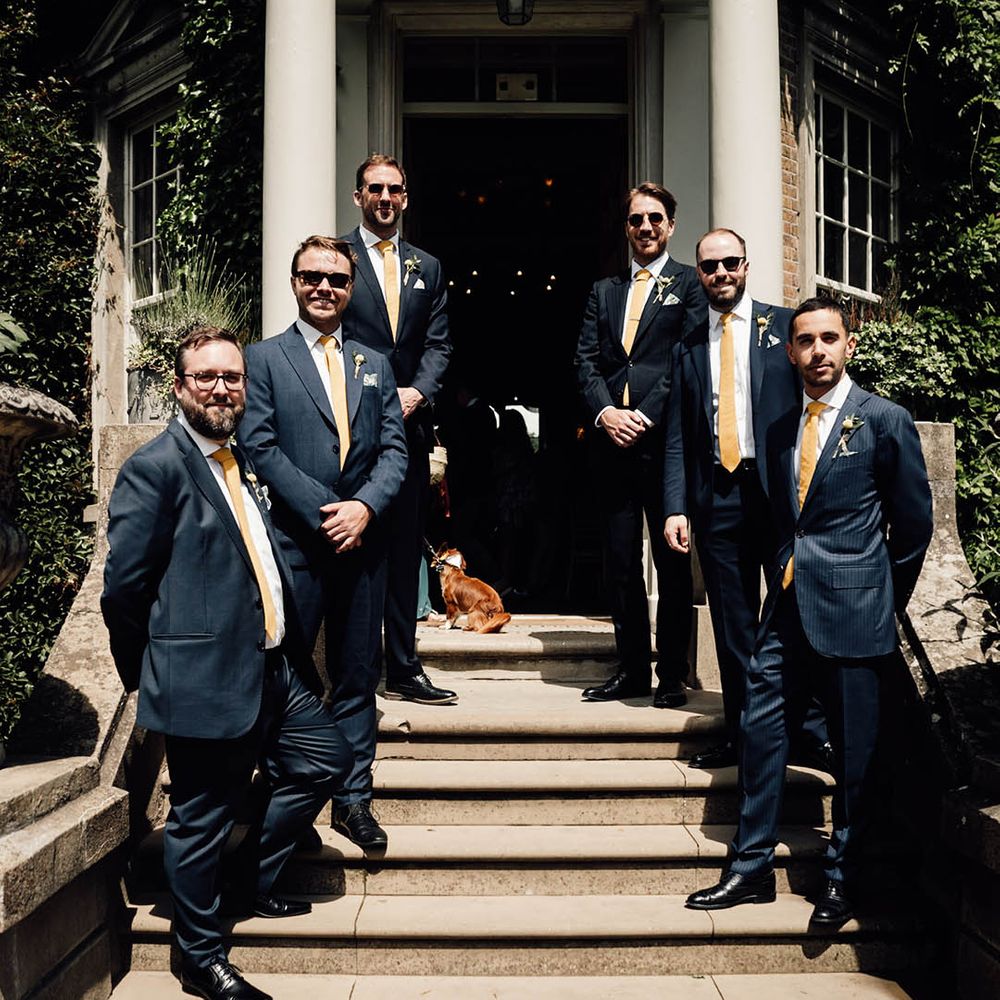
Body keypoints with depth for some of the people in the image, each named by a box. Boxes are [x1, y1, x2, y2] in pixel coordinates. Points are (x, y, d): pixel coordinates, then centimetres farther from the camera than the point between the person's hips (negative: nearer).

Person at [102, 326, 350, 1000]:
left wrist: (291, 653, 15)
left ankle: (256, 886, 34)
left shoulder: (243, 464, 14)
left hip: (273, 669, 9)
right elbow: (123, 587, -14)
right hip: (207, 680, -9)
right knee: (202, 820, 4)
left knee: (327, 757, 17)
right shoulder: (156, 468, -13)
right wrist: (149, 676, -4)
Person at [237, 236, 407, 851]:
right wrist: (323, 511, -14)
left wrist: (365, 506, -10)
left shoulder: (374, 365, 16)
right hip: (295, 542, -4)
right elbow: (260, 447, -7)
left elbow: (395, 449, 8)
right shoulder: (264, 358, 4)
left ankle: (354, 799, 20)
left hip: (363, 540, 4)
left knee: (358, 675, 9)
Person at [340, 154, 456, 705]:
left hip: (408, 424, 4)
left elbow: (438, 343, 11)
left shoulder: (426, 267, 17)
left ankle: (403, 670, 15)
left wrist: (418, 391, -8)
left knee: (405, 550, 7)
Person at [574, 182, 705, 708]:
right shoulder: (604, 290, 19)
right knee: (619, 561, 7)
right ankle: (633, 669, 17)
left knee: (672, 561, 1)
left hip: (665, 440, -4)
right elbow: (586, 359, 11)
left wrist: (644, 416, -13)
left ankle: (673, 676, 9)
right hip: (613, 439, 4)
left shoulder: (689, 284, 6)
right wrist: (605, 412, -7)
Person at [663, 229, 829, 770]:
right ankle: (742, 734, 16)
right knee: (733, 625, 7)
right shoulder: (688, 347, 14)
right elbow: (677, 437, 11)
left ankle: (813, 732, 12)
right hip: (716, 497, 3)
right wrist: (675, 508, 1)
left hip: (781, 490, -3)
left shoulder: (784, 326, 6)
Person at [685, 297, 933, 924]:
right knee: (760, 732, 5)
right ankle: (753, 868, 17)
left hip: (852, 614, -5)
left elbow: (913, 524, 2)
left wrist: (883, 606, 7)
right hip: (787, 609, 5)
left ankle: (841, 879, 20)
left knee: (854, 754, 4)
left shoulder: (886, 421, -2)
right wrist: (784, 580, 11)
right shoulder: (782, 430, 13)